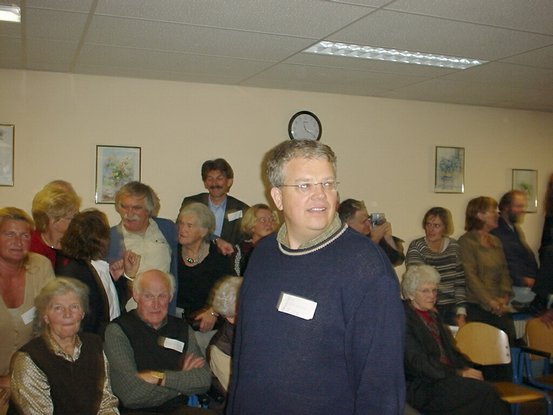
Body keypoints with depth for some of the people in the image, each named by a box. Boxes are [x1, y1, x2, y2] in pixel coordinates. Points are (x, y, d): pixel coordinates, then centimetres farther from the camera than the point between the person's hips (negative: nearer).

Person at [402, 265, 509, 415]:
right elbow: (419, 364, -14)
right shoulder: (404, 319, -9)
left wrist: (467, 367, 0)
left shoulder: (432, 314, 18)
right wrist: (459, 373, -14)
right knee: (485, 392, -24)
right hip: (423, 388, -7)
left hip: (445, 377, 7)